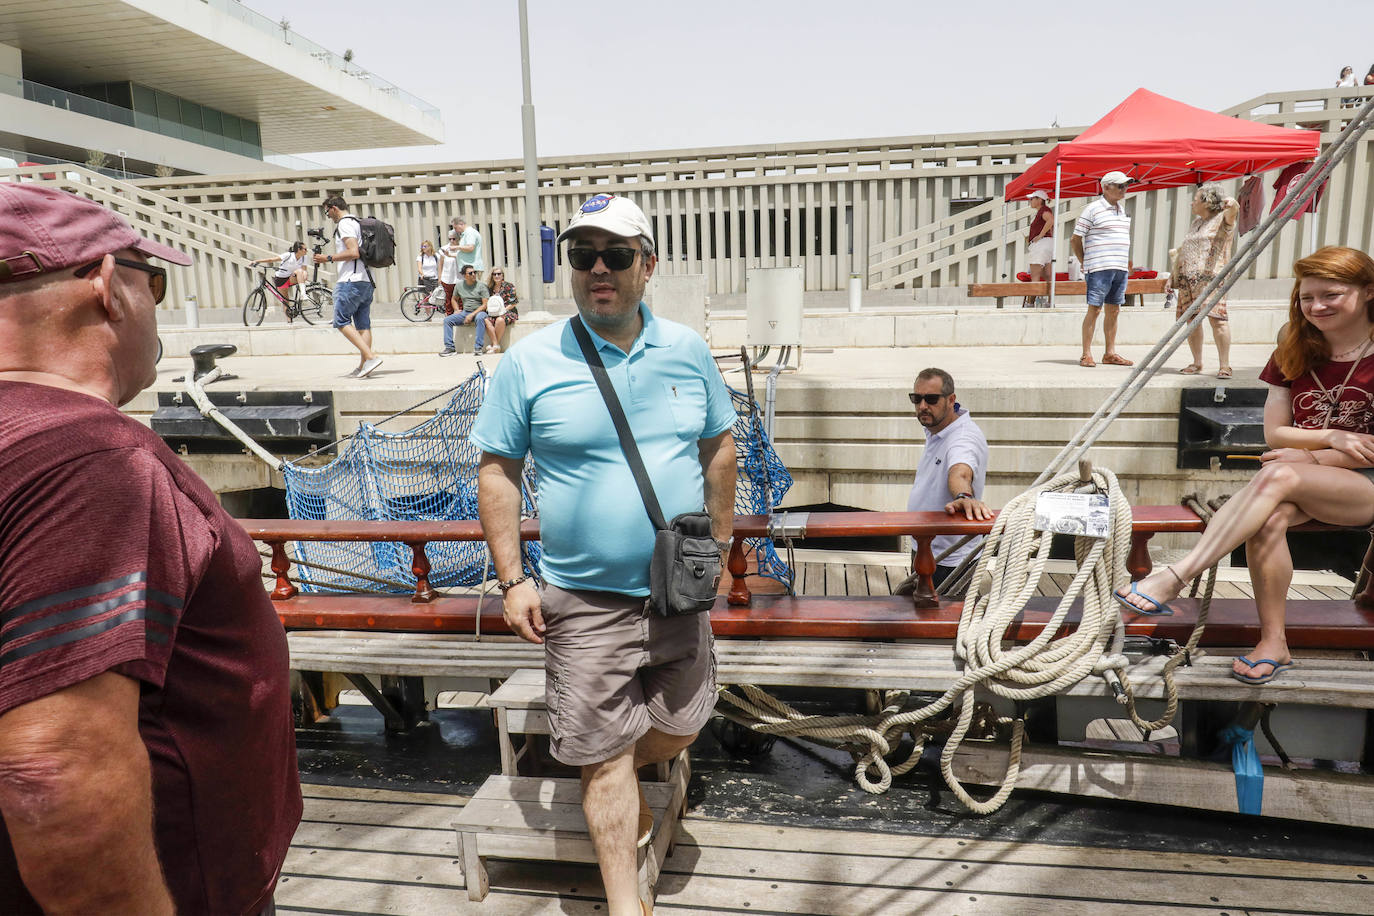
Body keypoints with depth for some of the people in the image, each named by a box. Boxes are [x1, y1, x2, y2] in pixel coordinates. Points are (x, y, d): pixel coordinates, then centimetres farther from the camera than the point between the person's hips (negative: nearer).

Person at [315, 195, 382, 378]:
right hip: (367, 281, 9)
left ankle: (371, 357, -19)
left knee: (341, 321, -7)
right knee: (363, 325, 5)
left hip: (352, 281, -9)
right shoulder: (358, 223, 22)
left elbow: (354, 252, -19)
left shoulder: (344, 223, -7)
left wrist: (329, 258, -9)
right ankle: (363, 367, 4)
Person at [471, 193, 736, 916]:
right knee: (605, 753, 5)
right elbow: (497, 470, -4)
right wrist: (512, 580, -8)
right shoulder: (529, 362, -8)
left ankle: (609, 785, 49)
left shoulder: (687, 351, 1)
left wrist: (719, 539, 12)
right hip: (584, 600, -3)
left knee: (681, 726, 18)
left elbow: (719, 445, 12)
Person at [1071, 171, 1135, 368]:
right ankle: (1086, 355, -5)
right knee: (1094, 309, -8)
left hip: (1120, 268, 7)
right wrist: (1084, 263, -3)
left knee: (1113, 310, 8)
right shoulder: (1093, 209, -4)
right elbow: (1075, 240, -4)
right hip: (1099, 268, -7)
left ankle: (1110, 353, 14)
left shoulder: (1121, 210, 19)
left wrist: (1126, 262, 20)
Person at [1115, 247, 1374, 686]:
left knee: (1279, 475, -36)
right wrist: (1334, 437, -8)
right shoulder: (1295, 352, 9)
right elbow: (1274, 433, 7)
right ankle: (1272, 644, -23)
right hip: (1300, 484, 4)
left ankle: (1172, 578, -43)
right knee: (1268, 521, -33)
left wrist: (1312, 456, -11)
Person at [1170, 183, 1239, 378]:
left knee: (1216, 317, -15)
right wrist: (1172, 277, 22)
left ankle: (1224, 365, -14)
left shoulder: (1222, 219, 3)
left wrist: (1233, 204, -45)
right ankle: (1197, 363, 15)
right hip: (1188, 279, 8)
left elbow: (1232, 212, -21)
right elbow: (1182, 252, 27)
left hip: (1211, 276, -7)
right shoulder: (1196, 222, 25)